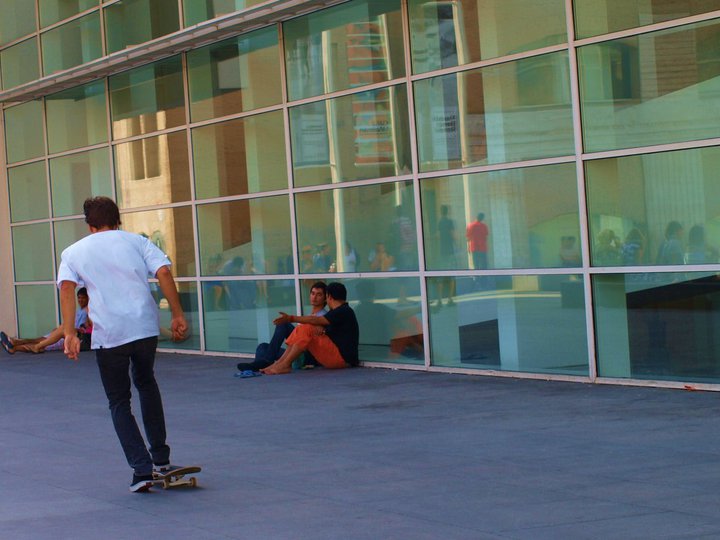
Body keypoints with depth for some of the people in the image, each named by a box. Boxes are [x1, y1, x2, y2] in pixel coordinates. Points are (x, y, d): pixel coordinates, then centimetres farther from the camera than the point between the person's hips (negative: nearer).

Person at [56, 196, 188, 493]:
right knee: (146, 384, 27)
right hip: (146, 327, 2)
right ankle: (160, 456, 28)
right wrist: (178, 315, 1)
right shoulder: (135, 241, 14)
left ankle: (142, 469, -1)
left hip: (108, 335, -2)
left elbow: (66, 287, -5)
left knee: (119, 403, 11)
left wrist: (69, 334, -10)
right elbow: (164, 272, -1)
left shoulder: (73, 252, 13)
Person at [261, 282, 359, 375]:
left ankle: (285, 365, -21)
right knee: (301, 329, 3)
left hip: (342, 357, -10)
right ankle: (279, 363, -8)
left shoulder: (343, 312, -12)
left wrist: (291, 318, -21)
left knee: (306, 329, -21)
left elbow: (316, 320, -20)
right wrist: (321, 329, -17)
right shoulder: (343, 311, 20)